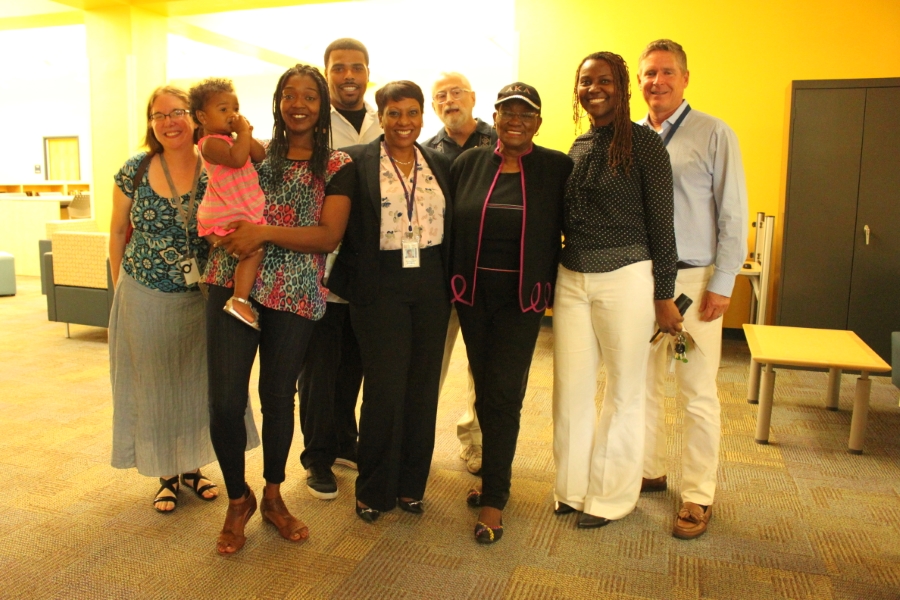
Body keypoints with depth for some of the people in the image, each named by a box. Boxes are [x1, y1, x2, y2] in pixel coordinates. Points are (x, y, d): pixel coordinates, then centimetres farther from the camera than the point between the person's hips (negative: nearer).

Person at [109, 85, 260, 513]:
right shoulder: (135, 171, -3)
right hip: (145, 298, 0)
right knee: (153, 384, 10)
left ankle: (192, 466, 32)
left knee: (196, 382, 11)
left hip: (201, 298, 0)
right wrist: (120, 289, 7)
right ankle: (166, 475, 28)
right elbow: (118, 232, 5)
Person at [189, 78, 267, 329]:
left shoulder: (234, 140, 16)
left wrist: (246, 134, -4)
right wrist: (244, 132, -20)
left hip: (244, 213, 10)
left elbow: (261, 156, 7)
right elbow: (236, 159, -33)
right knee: (254, 250, -17)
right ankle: (240, 301, -18)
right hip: (225, 218, -10)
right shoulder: (210, 142, -14)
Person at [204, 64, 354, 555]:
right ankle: (238, 499, 22)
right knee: (224, 400, -4)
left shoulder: (337, 166, 5)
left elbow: (328, 236, -7)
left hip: (294, 294, -1)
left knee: (278, 398, 10)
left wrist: (266, 232, -16)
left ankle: (272, 496, 33)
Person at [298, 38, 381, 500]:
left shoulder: (384, 125, 8)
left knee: (353, 362, 17)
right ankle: (317, 458, 25)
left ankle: (345, 443, 36)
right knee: (319, 366, 7)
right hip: (320, 265, -4)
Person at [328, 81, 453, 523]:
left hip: (431, 287, 4)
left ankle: (411, 484, 26)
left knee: (423, 386, 9)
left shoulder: (441, 165, 10)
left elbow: (453, 226, 13)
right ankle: (374, 489, 19)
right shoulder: (357, 162, -1)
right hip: (380, 287, -4)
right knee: (384, 387, -1)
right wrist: (347, 281, -9)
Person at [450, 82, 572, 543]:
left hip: (523, 297, -3)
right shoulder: (469, 163, 4)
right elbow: (450, 224, 7)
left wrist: (554, 285, -3)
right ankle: (494, 474, 31)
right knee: (484, 388, 12)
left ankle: (494, 497, 9)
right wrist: (452, 281, 3)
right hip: (474, 292, 3)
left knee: (504, 392, -4)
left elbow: (566, 229, 1)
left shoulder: (557, 168, -2)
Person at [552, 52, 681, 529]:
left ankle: (611, 495, 24)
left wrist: (664, 295, -8)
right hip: (572, 279, 6)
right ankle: (573, 486, 27)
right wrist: (551, 279, 11)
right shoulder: (577, 148, 11)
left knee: (624, 390, 8)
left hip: (625, 279, -5)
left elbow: (660, 222, -7)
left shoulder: (643, 142, -6)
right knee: (570, 388, 9)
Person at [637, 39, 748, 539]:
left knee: (698, 394, 2)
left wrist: (722, 285, -9)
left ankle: (698, 496, 15)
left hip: (694, 279, -4)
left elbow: (733, 214, -4)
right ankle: (649, 471, 30)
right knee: (644, 385, 13)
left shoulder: (715, 135, -2)